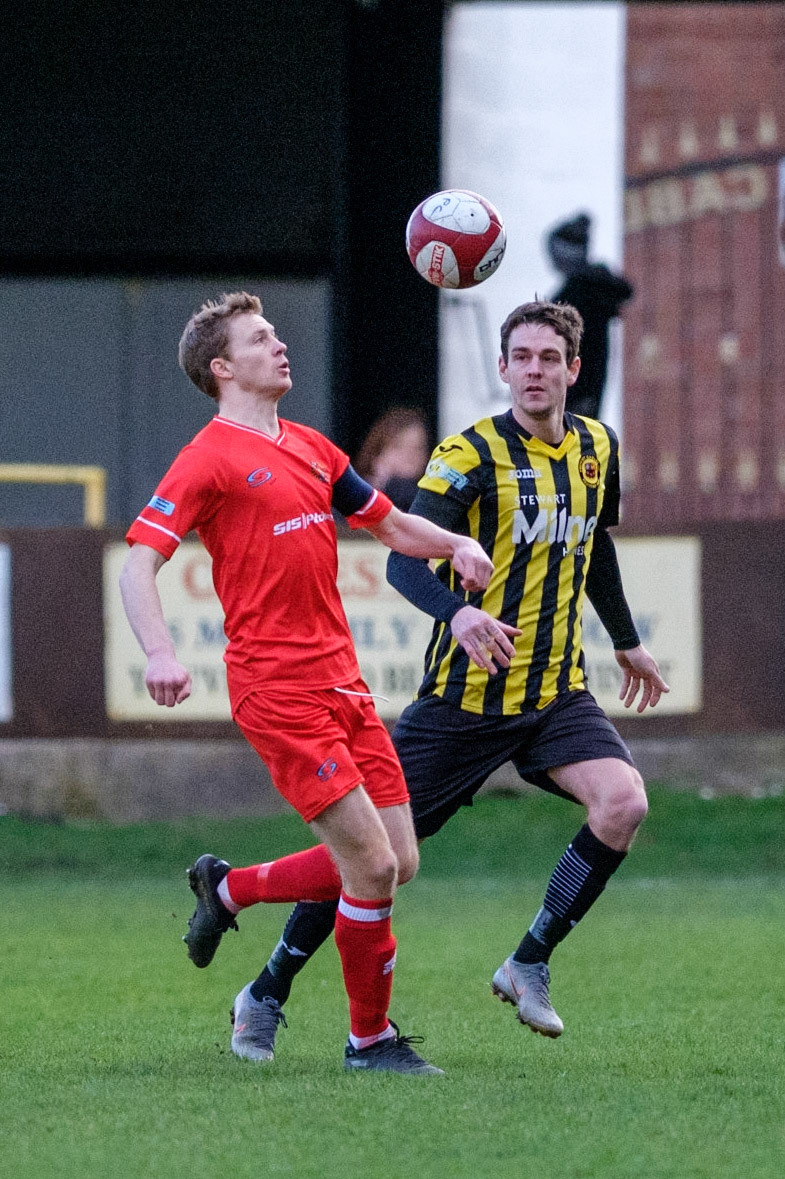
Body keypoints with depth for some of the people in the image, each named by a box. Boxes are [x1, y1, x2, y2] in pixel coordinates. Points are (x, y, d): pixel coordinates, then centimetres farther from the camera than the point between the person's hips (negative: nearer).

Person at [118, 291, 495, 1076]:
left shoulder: (311, 449, 17)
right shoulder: (209, 459, -6)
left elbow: (390, 525, 27)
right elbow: (137, 564, -12)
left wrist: (455, 545, 6)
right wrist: (159, 652, -29)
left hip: (342, 681, 8)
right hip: (277, 690, -8)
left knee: (395, 861, 6)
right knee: (372, 864, -11)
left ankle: (228, 889, 26)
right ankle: (370, 1039, 6)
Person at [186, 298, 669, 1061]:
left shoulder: (598, 448, 7)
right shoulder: (472, 453, -12)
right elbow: (405, 559, -23)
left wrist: (626, 642, 36)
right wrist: (458, 612, -42)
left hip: (557, 693, 4)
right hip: (465, 696, -4)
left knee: (623, 803, -21)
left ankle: (529, 964, -5)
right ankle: (268, 994, 17)